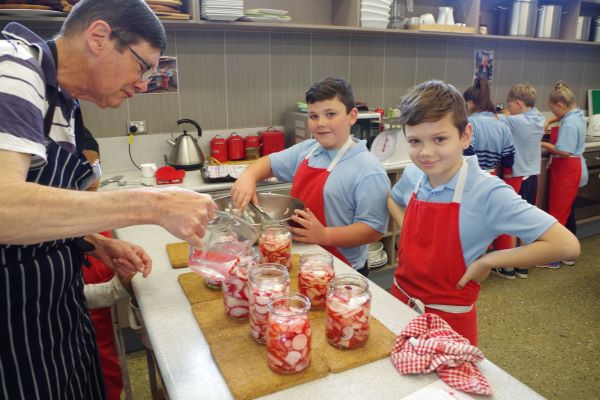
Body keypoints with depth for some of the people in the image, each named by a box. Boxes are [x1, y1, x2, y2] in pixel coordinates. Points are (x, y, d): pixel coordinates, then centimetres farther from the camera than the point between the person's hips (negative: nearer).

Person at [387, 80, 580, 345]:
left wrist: (487, 261, -20)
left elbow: (566, 245, -25)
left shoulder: (488, 193, -23)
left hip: (449, 317, -5)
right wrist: (407, 232, -1)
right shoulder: (413, 175, -8)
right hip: (400, 301, 5)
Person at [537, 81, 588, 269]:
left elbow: (564, 151, -25)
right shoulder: (576, 115, 10)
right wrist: (549, 121, 19)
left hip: (566, 170, -10)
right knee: (567, 212, 16)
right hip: (572, 168, 10)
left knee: (557, 214, -4)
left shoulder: (569, 123, -20)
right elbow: (562, 116, 34)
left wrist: (543, 144, -15)